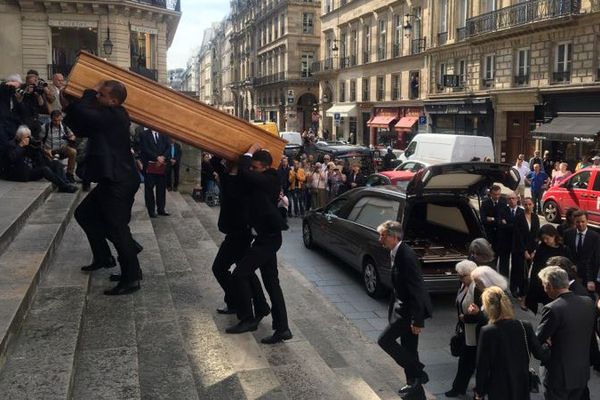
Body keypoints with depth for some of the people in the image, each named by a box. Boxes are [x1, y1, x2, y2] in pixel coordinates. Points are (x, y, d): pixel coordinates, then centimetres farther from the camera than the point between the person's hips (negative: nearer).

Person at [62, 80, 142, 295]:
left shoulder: (114, 115, -16)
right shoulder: (107, 116, 14)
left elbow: (85, 114, -29)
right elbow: (81, 129, 20)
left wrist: (90, 92, -12)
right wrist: (68, 106, 10)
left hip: (119, 182, -11)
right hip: (112, 180, 11)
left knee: (117, 227, -8)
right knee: (84, 213, 20)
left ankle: (131, 279, -2)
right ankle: (103, 257, 29)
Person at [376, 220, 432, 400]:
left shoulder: (406, 256, -24)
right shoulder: (396, 253, 6)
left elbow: (416, 288, -24)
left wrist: (417, 320, -23)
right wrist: (393, 308, 18)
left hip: (410, 309, -9)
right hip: (404, 306, 9)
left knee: (385, 340, -7)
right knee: (408, 348, 16)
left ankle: (417, 373, 3)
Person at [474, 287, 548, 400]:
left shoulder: (487, 332, -18)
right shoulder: (525, 327, -9)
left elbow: (482, 365, -13)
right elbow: (540, 354, -4)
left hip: (498, 390, -3)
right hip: (521, 386, 3)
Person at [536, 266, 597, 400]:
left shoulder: (552, 309, -25)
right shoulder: (588, 302, -3)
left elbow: (538, 340, -17)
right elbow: (591, 332, 9)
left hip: (560, 375, -6)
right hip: (582, 373, 6)